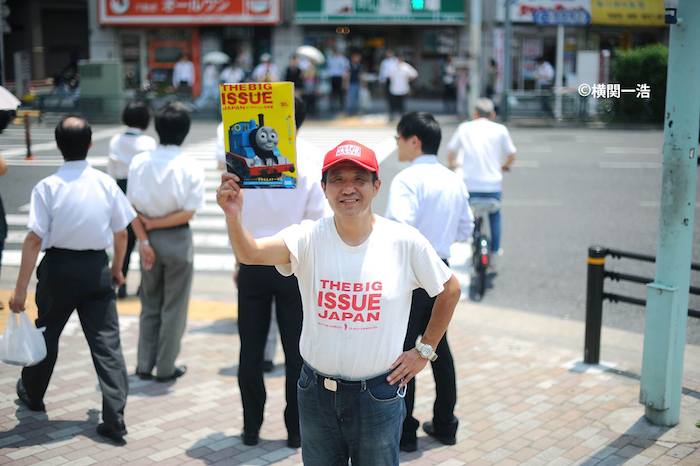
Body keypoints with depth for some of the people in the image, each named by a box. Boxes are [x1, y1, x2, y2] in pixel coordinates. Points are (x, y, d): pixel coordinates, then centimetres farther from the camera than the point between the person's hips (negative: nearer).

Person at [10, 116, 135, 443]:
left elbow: (34, 240, -15)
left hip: (58, 269, -1)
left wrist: (20, 289, -11)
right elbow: (121, 233, 4)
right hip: (97, 269, 1)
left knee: (47, 333, 20)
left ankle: (32, 394, 43)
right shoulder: (106, 183, -3)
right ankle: (114, 419, -3)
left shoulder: (48, 187, -12)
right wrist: (117, 268, 21)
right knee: (106, 341, 1)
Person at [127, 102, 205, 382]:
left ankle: (144, 365, 22)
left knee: (149, 304, 18)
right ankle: (166, 368, 16)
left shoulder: (139, 162, -2)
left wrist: (144, 239, -5)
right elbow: (188, 213, -15)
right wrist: (154, 224, -8)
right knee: (174, 307, 9)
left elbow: (132, 207, -5)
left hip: (149, 239, 4)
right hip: (177, 240, -3)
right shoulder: (191, 168, -11)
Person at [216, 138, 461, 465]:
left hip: (378, 394, -1)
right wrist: (233, 216, -48)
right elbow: (251, 253, -29)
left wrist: (425, 350, 3)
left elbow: (450, 290, 3)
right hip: (316, 391, 1)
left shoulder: (405, 242, -11)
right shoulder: (308, 238, -11)